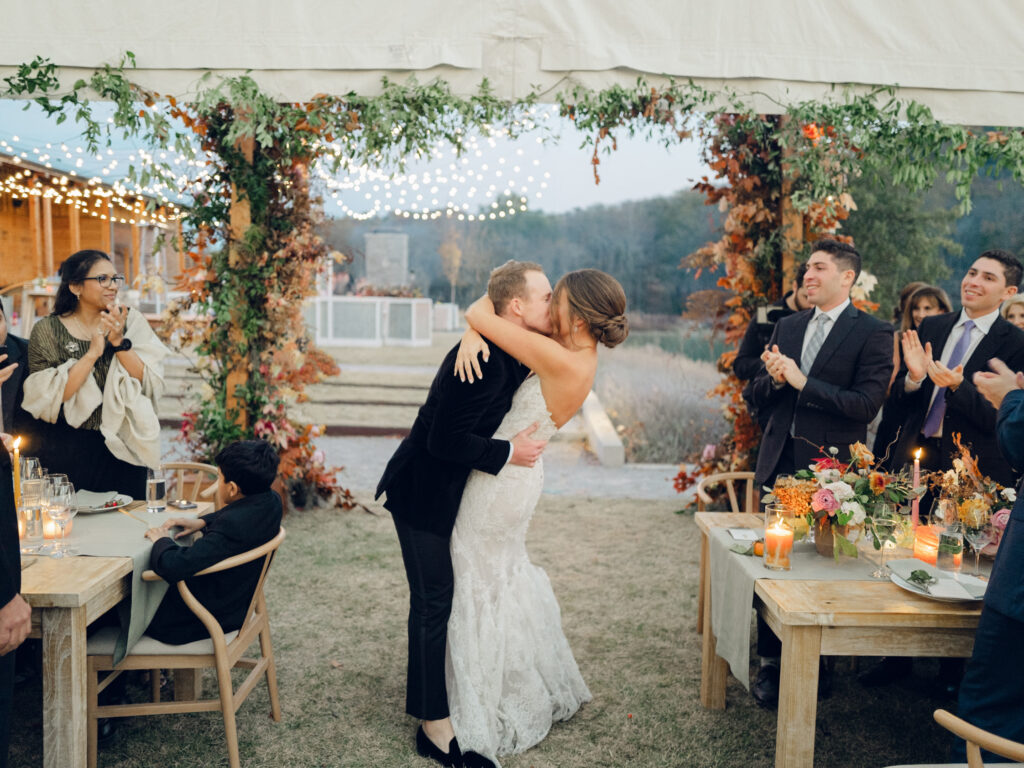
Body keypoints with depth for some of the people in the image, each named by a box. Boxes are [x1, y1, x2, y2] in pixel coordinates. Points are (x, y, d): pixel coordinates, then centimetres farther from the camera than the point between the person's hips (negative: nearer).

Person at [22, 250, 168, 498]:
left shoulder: (131, 321, 1)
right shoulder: (47, 330, -3)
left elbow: (152, 383, -8)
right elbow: (49, 398, -14)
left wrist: (119, 342, -18)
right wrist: (92, 353, -20)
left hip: (122, 449, 2)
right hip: (68, 453, -1)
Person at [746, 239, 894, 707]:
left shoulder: (873, 333, -5)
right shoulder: (787, 326, 12)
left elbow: (866, 405, -16)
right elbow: (757, 397, 13)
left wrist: (801, 382, -17)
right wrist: (773, 378, -9)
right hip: (780, 463, 5)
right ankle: (771, 663, 19)